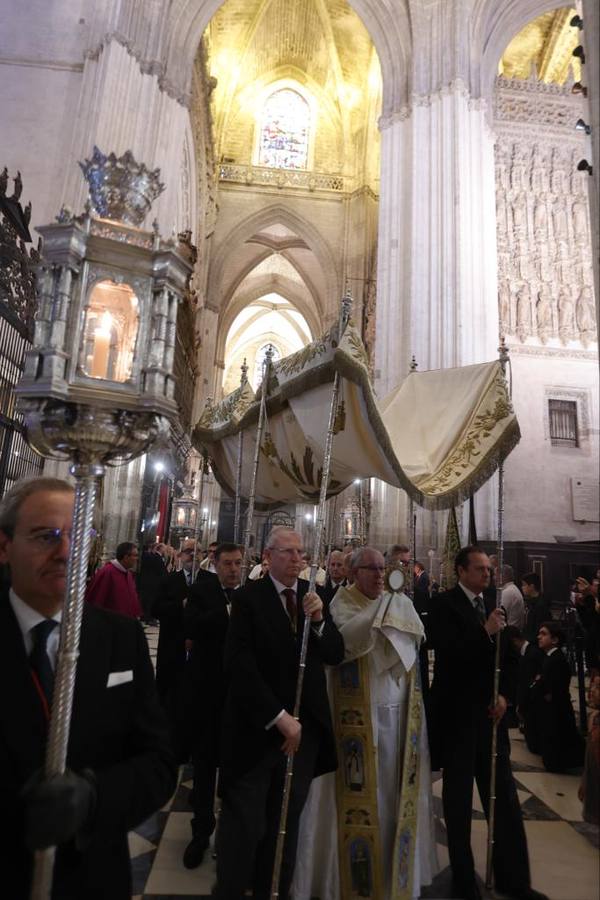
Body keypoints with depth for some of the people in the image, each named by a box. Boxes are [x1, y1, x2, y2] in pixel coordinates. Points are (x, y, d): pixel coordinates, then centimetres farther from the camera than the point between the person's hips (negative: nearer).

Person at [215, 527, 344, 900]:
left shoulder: (314, 595, 3)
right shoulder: (249, 597, -11)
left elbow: (336, 655, 1)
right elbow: (240, 664, -15)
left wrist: (319, 621, -18)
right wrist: (278, 717, -17)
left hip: (305, 727, 4)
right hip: (257, 728, -4)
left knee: (287, 821, 17)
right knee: (245, 824, 6)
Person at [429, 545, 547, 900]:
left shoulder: (494, 604, 6)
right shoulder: (445, 605, -12)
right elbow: (449, 655, -21)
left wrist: (503, 694, -2)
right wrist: (486, 632, -26)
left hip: (490, 712, 5)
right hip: (457, 715, -5)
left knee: (504, 799, 13)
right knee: (459, 801, 11)